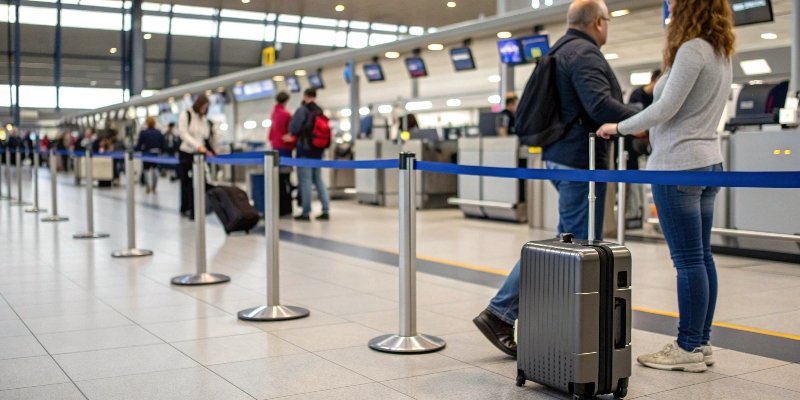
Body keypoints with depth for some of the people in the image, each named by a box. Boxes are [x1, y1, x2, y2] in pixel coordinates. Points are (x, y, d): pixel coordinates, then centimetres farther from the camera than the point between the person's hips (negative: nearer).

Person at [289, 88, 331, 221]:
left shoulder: (302, 110, -10)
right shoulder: (320, 112, 11)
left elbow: (293, 128, -15)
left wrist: (294, 136, 5)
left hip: (305, 149, -7)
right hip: (318, 150, 7)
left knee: (305, 180, -3)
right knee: (318, 179, 12)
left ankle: (306, 213, -1)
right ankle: (326, 210, 7)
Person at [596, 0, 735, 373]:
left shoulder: (692, 50, -13)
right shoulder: (720, 53, 15)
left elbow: (665, 109, -16)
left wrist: (619, 127, -4)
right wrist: (648, 130, 19)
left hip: (678, 165, -10)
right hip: (707, 162, 10)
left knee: (688, 260, -5)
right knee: (702, 257, 10)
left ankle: (688, 348, 2)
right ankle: (701, 342, 17)